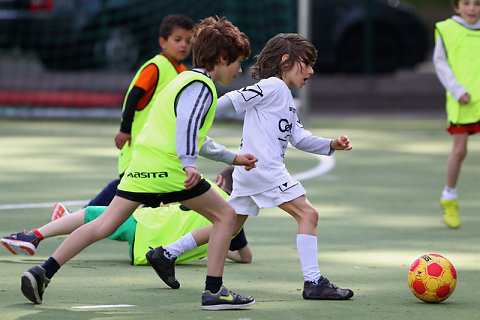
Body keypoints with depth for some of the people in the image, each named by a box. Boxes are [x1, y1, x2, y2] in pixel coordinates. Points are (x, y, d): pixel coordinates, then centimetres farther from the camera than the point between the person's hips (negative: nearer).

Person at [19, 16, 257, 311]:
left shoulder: (186, 79, 26)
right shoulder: (201, 86, -5)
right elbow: (187, 124, -22)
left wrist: (234, 159, 35)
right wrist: (189, 164, -34)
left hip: (141, 165, 9)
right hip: (168, 167, -9)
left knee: (104, 225, 7)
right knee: (225, 215, 3)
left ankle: (43, 272, -1)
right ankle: (214, 291, -2)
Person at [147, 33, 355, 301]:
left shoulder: (286, 98, 24)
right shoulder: (272, 87, -7)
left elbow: (298, 137, 19)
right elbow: (234, 100, -10)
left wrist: (331, 145, 7)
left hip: (248, 171, 10)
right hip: (263, 167, -10)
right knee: (308, 214, -11)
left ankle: (167, 253, 19)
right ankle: (314, 283, -17)